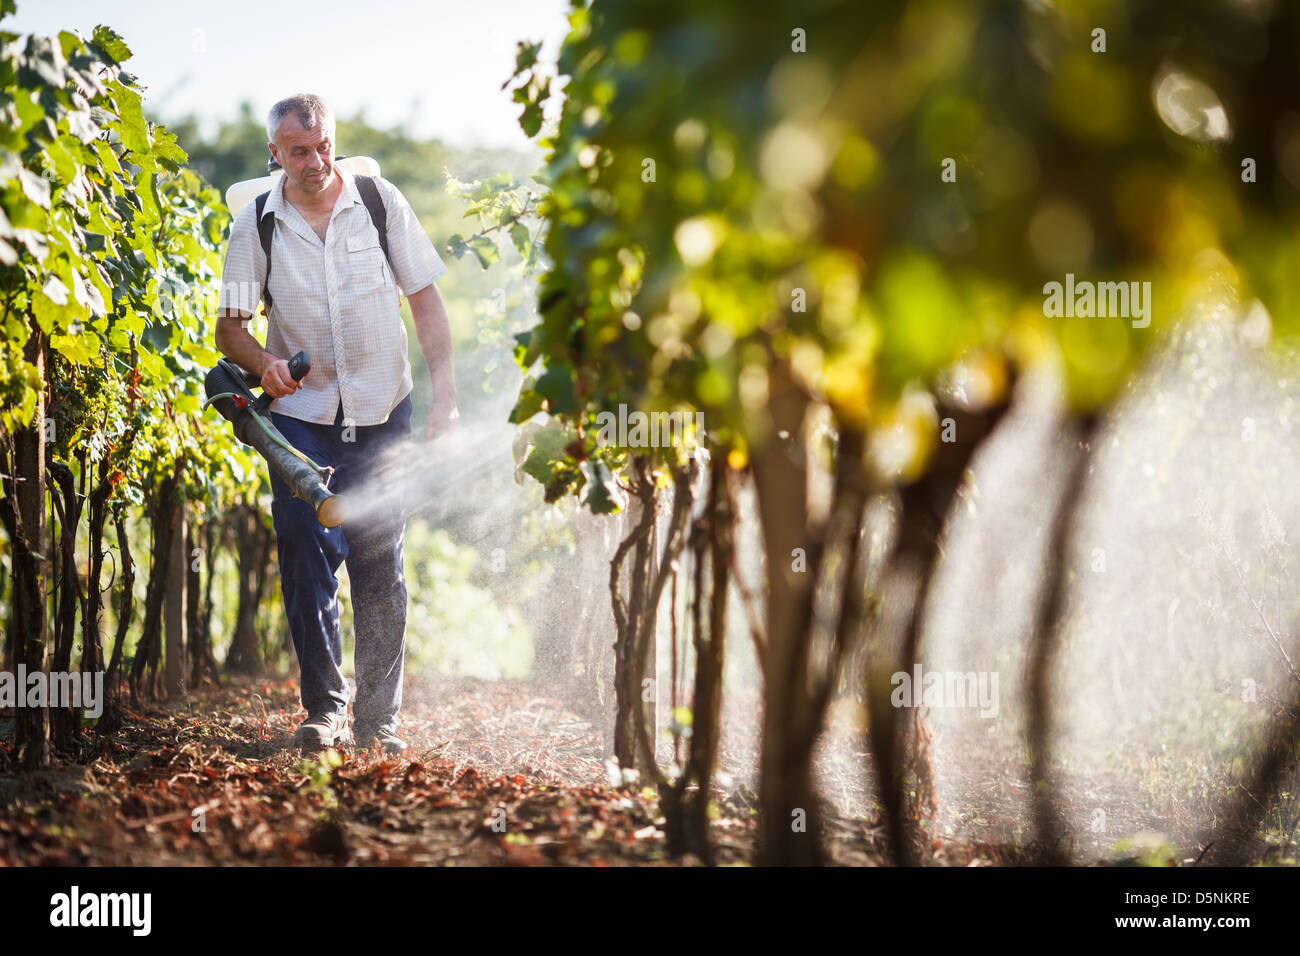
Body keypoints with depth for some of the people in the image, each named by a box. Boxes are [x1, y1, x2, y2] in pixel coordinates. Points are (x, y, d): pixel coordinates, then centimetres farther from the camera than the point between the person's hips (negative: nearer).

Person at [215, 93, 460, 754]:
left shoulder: (380, 202, -1)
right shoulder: (255, 224, -1)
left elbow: (426, 301, 1)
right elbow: (230, 327, 2)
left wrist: (445, 398, -6)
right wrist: (264, 363, -20)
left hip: (383, 412, 0)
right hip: (301, 415, 0)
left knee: (380, 567, 1)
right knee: (308, 563, -5)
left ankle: (379, 715, 11)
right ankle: (323, 707, 10)